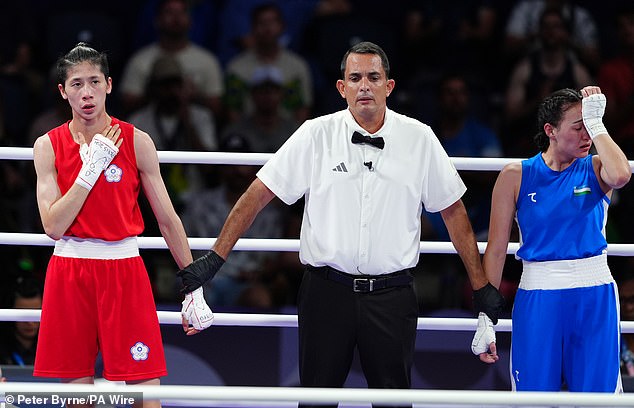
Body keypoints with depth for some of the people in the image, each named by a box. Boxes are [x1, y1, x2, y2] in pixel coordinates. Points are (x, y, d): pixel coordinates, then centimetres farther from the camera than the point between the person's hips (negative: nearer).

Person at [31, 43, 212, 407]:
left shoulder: (137, 142, -1)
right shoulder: (48, 146, 1)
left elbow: (168, 220, 4)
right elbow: (54, 226, -8)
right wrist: (90, 169, -14)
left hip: (124, 269, -1)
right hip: (69, 272, 1)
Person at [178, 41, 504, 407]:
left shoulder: (419, 139, 3)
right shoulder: (315, 135, 0)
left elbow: (453, 211, 10)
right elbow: (259, 195, 1)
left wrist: (481, 285, 10)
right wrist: (215, 259, -5)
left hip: (391, 294, 0)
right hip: (327, 291, 0)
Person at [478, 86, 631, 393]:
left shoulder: (595, 169, 3)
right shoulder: (516, 176, 2)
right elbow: (496, 249, 3)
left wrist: (596, 122, -13)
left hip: (594, 299, 0)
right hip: (538, 296, 0)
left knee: (596, 391, -1)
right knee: (534, 392, 1)